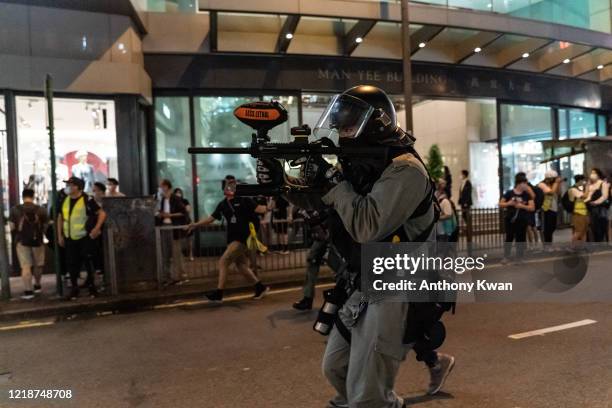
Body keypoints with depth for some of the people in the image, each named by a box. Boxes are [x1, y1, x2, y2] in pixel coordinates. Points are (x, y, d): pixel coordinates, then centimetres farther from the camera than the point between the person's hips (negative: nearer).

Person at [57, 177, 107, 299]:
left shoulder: (87, 200, -9)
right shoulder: (65, 200, 8)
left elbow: (102, 213, -9)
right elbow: (60, 218, 17)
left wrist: (97, 228, -18)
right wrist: (60, 235, 12)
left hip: (85, 237, -5)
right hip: (69, 238, 5)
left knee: (88, 262, 1)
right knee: (71, 263, 7)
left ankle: (91, 285, 15)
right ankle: (74, 287, 19)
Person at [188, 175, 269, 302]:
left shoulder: (243, 200, -7)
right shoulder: (222, 205, 10)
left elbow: (259, 209, -14)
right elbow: (211, 218, 16)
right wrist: (196, 224, 10)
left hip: (243, 238, -7)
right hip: (232, 239, 7)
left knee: (223, 262, -10)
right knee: (242, 267, 12)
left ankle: (218, 293, -1)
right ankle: (260, 287, 26)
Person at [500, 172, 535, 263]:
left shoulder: (527, 195, 1)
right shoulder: (509, 193, -2)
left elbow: (532, 208, -4)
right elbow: (500, 204, 2)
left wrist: (522, 206, -18)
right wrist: (508, 203, -16)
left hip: (522, 221, 1)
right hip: (510, 220, -1)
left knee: (521, 239, 6)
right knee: (509, 238, 4)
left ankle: (519, 258, 16)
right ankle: (506, 257, 14)